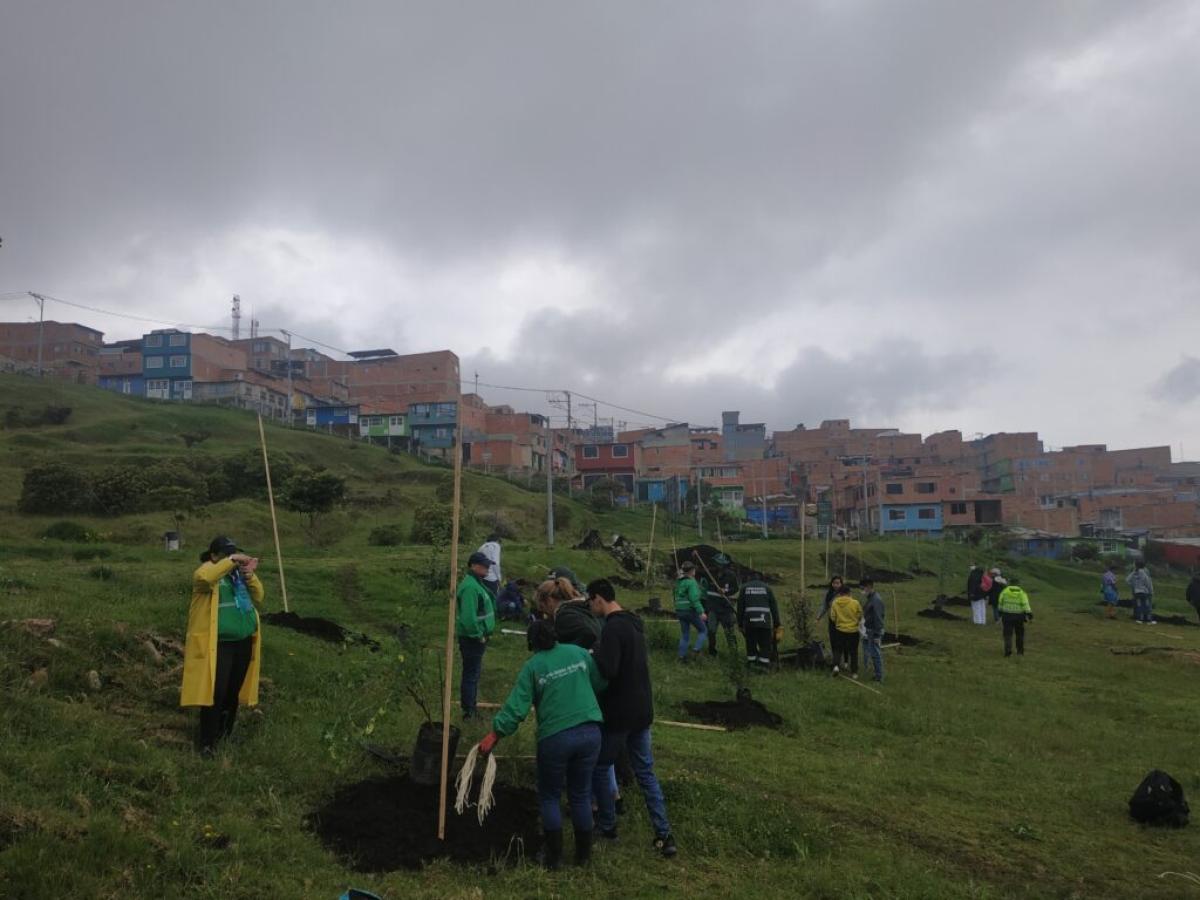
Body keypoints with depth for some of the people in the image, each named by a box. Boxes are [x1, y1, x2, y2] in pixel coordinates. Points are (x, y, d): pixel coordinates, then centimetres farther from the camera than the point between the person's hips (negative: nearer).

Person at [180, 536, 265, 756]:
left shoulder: (239, 573, 14)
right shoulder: (209, 570, -4)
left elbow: (258, 598, 7)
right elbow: (204, 578, -30)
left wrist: (250, 576, -8)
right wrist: (231, 561, -27)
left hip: (243, 641, 6)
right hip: (217, 643, -6)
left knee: (233, 690, 15)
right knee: (215, 691, -7)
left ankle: (226, 733, 30)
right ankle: (208, 741, 2)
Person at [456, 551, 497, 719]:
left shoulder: (477, 583, 11)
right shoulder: (470, 587, -22)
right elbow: (468, 617, -29)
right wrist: (479, 636, -20)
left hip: (478, 637, 11)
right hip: (472, 639, -11)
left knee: (474, 673, 20)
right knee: (471, 675, -1)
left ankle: (471, 708, 32)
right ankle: (469, 712, 8)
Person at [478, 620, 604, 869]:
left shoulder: (532, 666, -2)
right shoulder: (579, 653, 5)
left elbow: (516, 707, -7)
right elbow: (599, 684, 10)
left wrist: (494, 735, -1)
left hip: (555, 738, -3)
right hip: (590, 733, 3)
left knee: (549, 797, 16)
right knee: (581, 794, 18)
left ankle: (554, 856, 19)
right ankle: (584, 854, 27)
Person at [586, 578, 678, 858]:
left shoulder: (613, 628, -20)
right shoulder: (633, 623, 10)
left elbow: (608, 671, -28)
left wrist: (592, 655, -11)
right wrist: (599, 654, 10)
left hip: (618, 713, -8)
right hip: (642, 710, 8)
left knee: (600, 767, 11)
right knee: (645, 772, 12)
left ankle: (607, 825, 23)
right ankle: (664, 835, 9)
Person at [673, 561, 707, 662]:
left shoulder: (679, 582, 10)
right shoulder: (691, 582, -15)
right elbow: (694, 599, -23)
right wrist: (701, 612, -25)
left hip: (680, 611, 7)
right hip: (691, 611, -7)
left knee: (684, 634, 14)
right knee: (703, 630, 10)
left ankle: (682, 655, 12)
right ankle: (697, 649, -6)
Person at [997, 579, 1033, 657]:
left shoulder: (1005, 591, 1)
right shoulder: (1022, 592, -1)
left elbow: (1000, 603, 5)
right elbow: (1025, 605, -11)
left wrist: (1000, 614, 18)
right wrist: (1030, 616, -12)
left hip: (1007, 615, 0)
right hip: (1018, 616, 0)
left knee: (1008, 634, 1)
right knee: (1020, 634, 16)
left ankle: (1008, 650, -14)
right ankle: (1020, 651, 22)